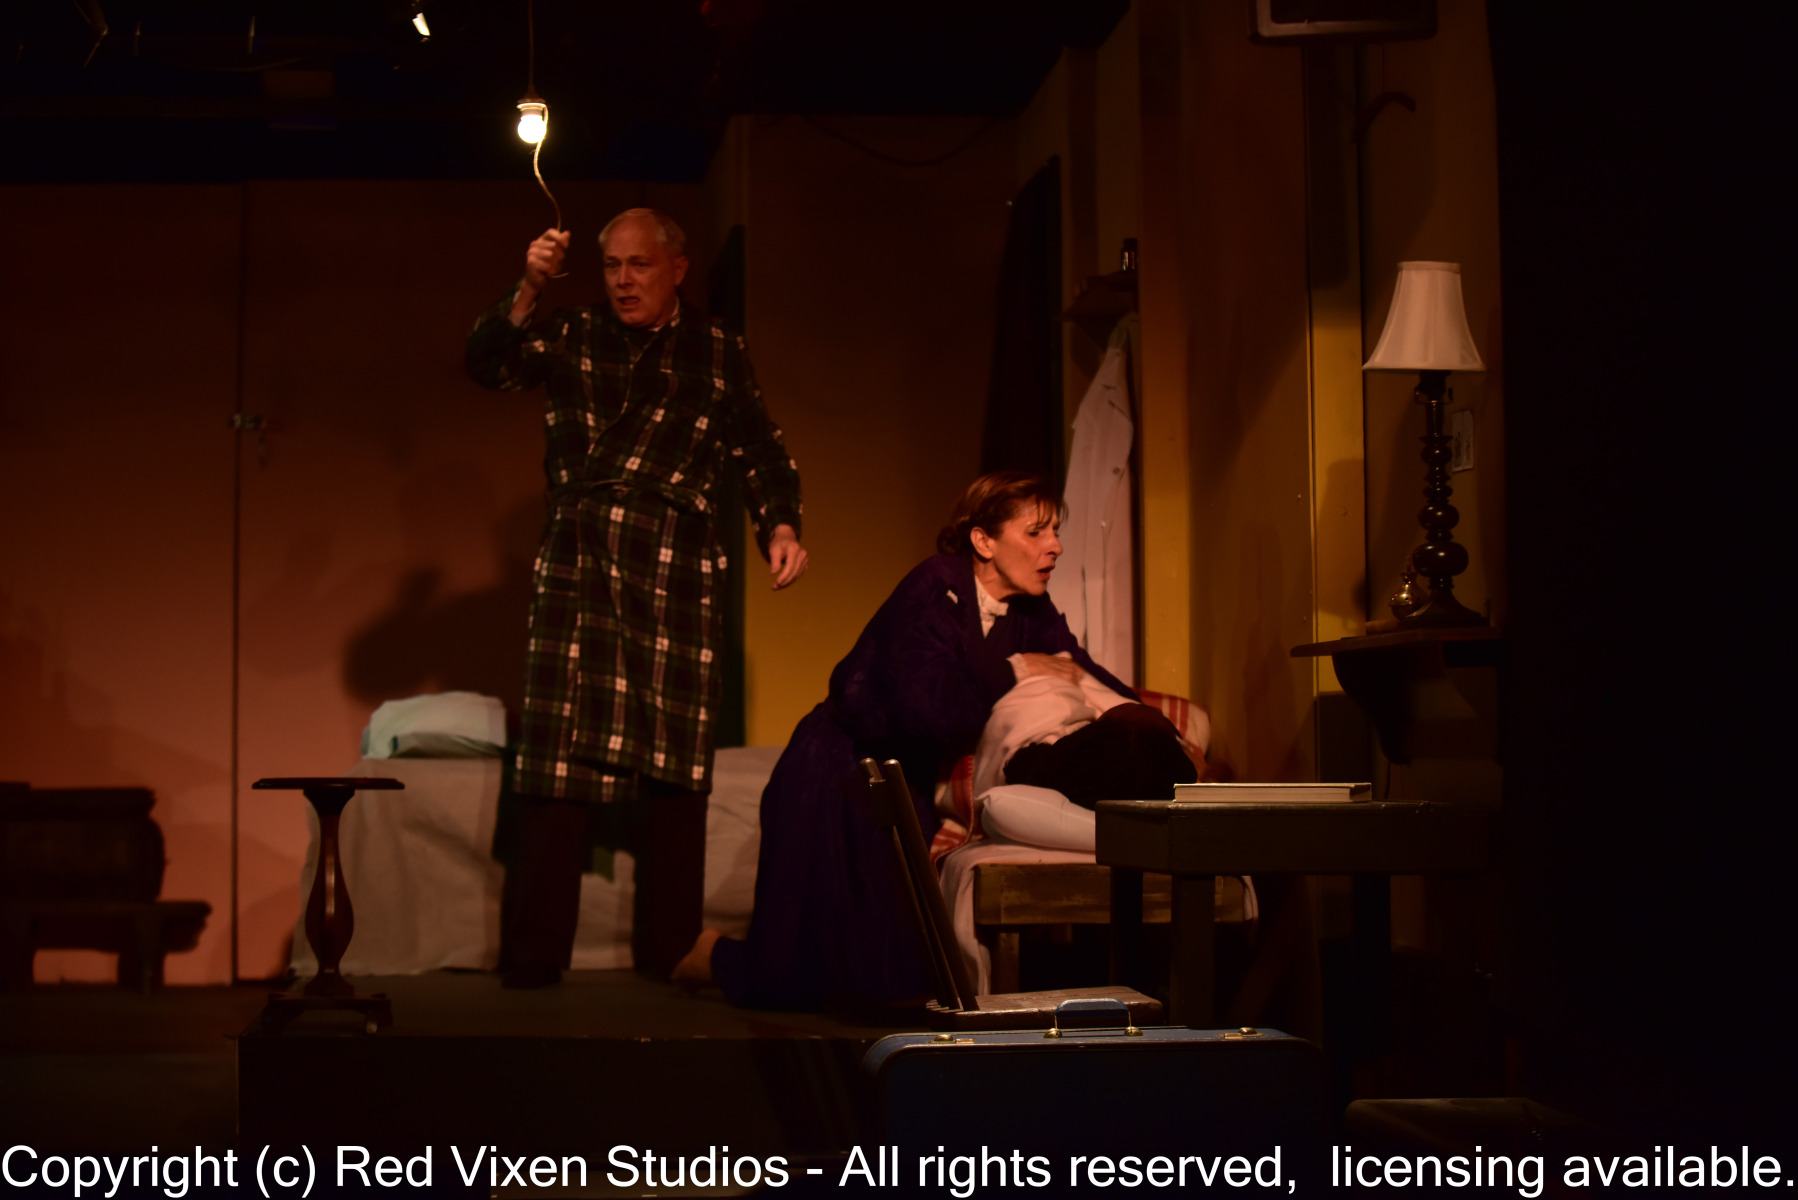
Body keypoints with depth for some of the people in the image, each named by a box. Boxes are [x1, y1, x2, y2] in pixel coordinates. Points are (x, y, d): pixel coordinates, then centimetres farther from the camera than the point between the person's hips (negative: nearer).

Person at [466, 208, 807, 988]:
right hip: (576, 569, 0)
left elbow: (760, 456, 15)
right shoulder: (571, 340, 16)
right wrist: (527, 291, -13)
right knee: (559, 754, -6)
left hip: (676, 575, 0)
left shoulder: (717, 355, 16)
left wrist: (780, 527, -2)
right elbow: (488, 364, 1)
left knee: (673, 764, -4)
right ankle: (531, 960, -3)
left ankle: (667, 959, 1)